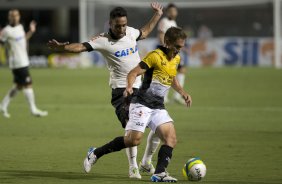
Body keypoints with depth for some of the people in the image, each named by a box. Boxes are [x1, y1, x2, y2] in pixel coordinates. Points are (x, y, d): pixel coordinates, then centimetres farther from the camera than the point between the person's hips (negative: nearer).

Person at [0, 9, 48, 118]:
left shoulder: (20, 27, 12)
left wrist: (31, 32, 16)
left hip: (24, 61, 9)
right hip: (17, 63, -9)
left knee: (19, 86, 13)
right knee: (27, 85, -7)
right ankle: (33, 110, -1)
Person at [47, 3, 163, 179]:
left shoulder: (131, 32, 7)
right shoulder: (103, 40, -11)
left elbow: (144, 32, 31)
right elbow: (81, 46, -23)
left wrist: (157, 15, 33)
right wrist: (61, 47, -40)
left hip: (141, 87, 6)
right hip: (121, 90, -6)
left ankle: (147, 162, 25)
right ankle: (133, 167, -8)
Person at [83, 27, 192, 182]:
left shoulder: (176, 59, 14)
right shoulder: (155, 56, -11)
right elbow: (133, 73, -13)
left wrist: (183, 93, 19)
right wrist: (129, 86, -32)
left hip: (158, 107, 8)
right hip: (142, 104, -8)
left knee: (171, 138, -11)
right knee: (134, 139, -17)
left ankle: (159, 173, -17)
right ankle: (95, 153, -2)